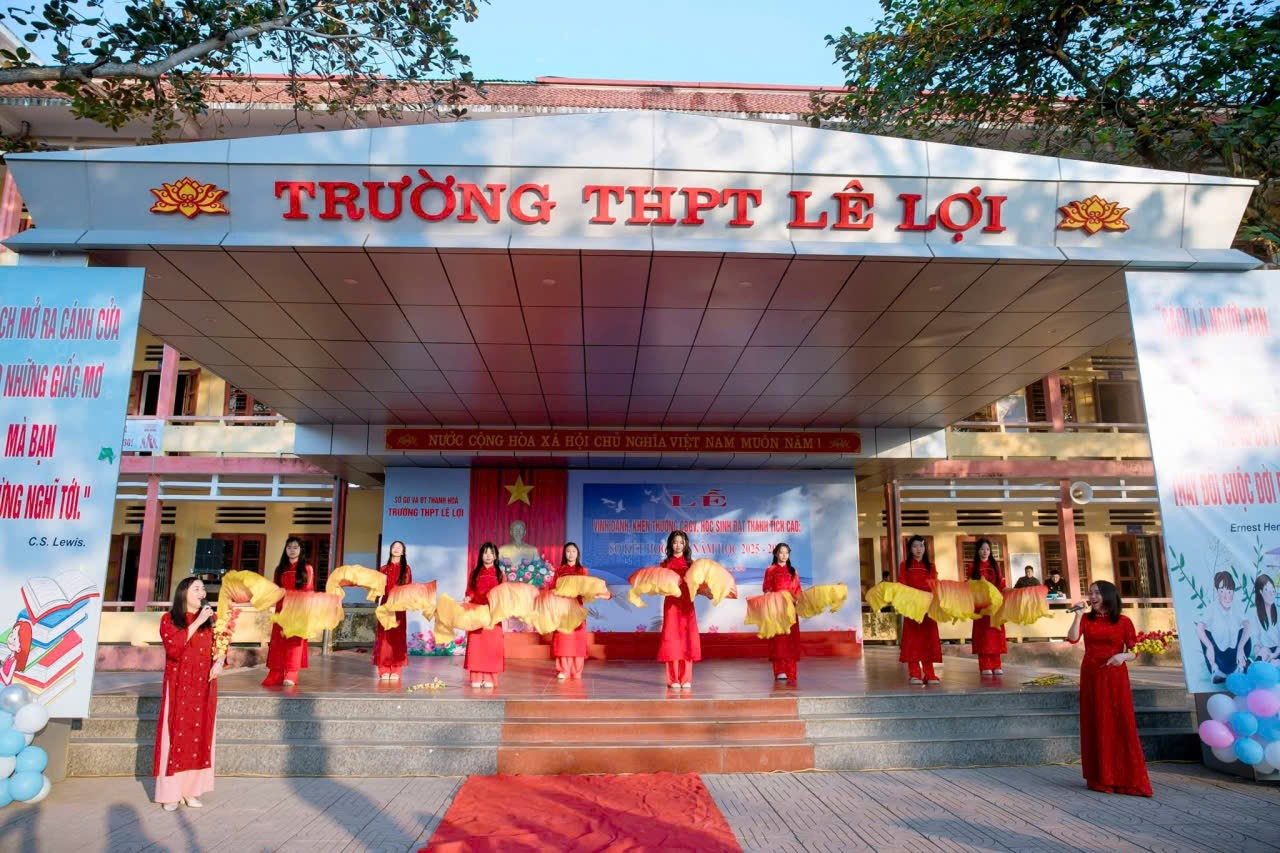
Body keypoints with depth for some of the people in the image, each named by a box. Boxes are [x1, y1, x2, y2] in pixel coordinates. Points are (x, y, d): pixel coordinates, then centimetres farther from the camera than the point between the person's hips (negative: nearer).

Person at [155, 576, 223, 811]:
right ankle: (170, 793, 4)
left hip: (204, 687, 3)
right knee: (176, 734, -3)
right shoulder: (169, 619, 0)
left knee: (199, 735, 3)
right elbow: (173, 648, -15)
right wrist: (196, 623, -18)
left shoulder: (209, 620, 10)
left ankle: (190, 790, 10)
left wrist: (219, 662, -6)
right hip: (179, 686, -3)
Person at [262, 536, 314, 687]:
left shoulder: (307, 569, 3)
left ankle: (291, 675, -4)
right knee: (278, 641, -1)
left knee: (295, 640, -5)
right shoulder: (280, 569, 13)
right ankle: (275, 675, 2)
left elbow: (309, 592, 0)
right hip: (282, 609, 3)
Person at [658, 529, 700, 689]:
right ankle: (673, 680, 5)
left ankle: (686, 679, 9)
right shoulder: (665, 563, 7)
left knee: (687, 638, 0)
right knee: (672, 638, -2)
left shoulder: (690, 563, 8)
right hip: (671, 603, -1)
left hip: (687, 603, 1)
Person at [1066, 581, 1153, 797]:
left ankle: (1129, 779, 7)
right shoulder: (1086, 619, 5)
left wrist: (1123, 656, -21)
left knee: (1121, 726, -3)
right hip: (1091, 677, 2)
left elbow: (1134, 651, -1)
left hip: (1115, 678, -2)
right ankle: (1101, 778, 15)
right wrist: (1078, 615, -13)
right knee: (1097, 727, 7)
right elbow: (1072, 638, -10)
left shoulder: (1123, 622, -1)